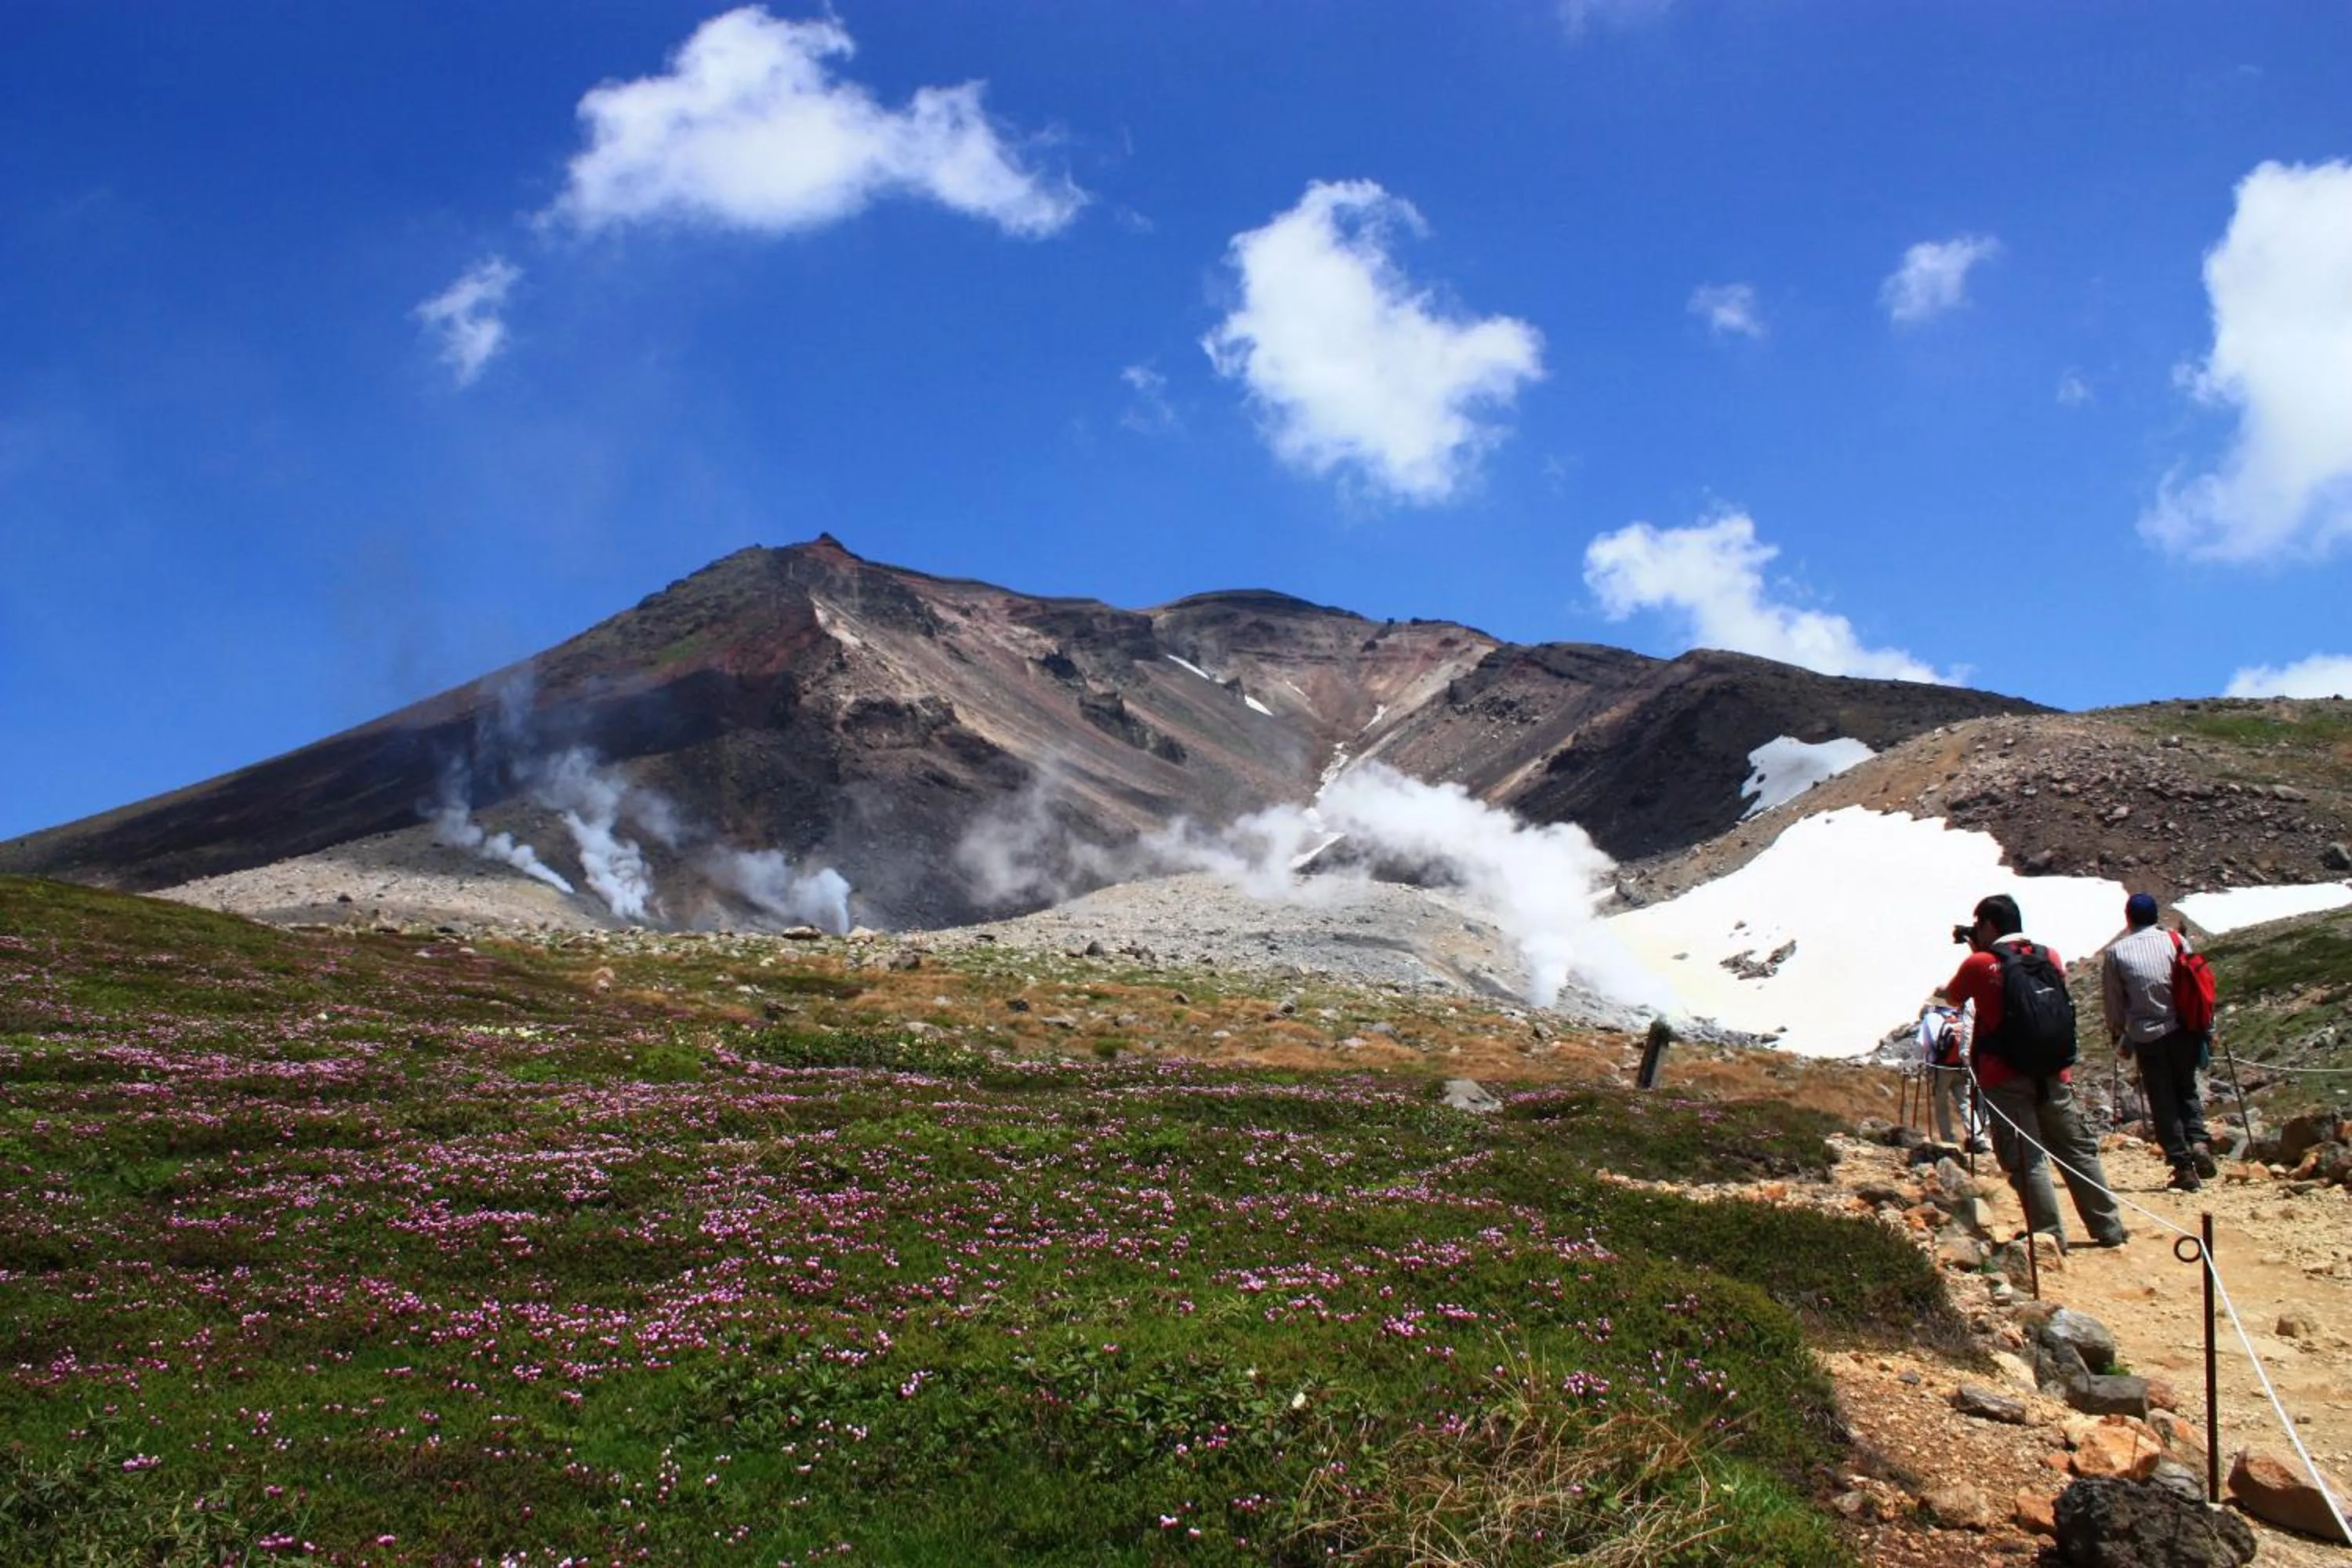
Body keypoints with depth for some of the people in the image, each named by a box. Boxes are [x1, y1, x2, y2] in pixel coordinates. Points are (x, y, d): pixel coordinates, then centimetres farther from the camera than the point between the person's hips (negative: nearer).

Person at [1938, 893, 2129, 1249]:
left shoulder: (1979, 965, -6)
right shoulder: (2049, 957, 7)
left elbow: (1953, 997, 10)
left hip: (2005, 1079, -5)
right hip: (2052, 1073, 5)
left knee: (2026, 1159, -1)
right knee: (2078, 1150, 13)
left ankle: (2049, 1234, -3)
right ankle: (2109, 1228, 17)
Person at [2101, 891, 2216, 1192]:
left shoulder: (2116, 952, -2)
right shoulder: (2176, 941, 2)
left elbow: (2112, 1001, 4)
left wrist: (2117, 1035, 19)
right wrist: (2203, 1027, 15)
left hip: (2146, 1037, -2)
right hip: (2184, 1030, 2)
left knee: (2163, 1102, 6)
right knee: (2186, 1089, 20)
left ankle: (2183, 1166, 4)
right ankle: (2198, 1140, -3)